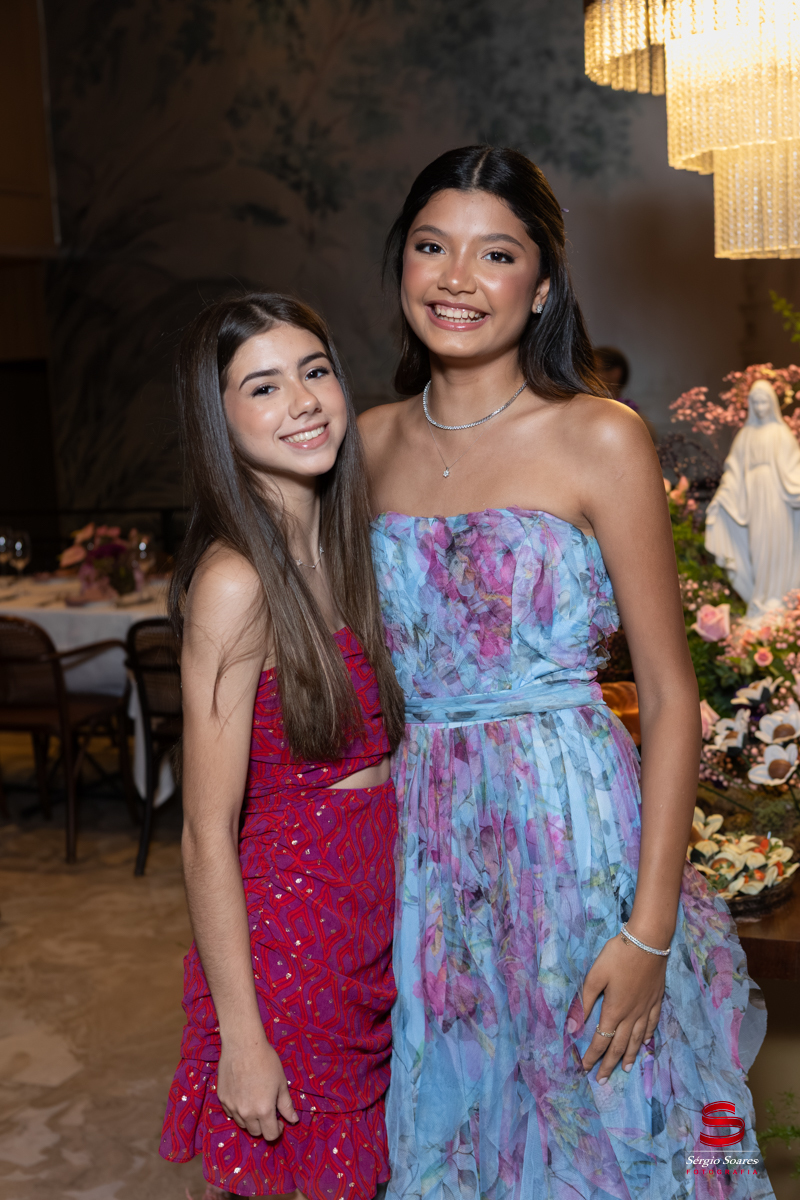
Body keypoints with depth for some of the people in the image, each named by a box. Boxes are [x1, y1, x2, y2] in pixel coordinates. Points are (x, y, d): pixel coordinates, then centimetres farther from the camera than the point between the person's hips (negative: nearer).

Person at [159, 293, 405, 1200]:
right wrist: (241, 1037, -16)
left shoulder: (339, 549, 3)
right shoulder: (234, 582, -21)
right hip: (285, 932, -7)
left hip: (371, 916, 7)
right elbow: (207, 837, -19)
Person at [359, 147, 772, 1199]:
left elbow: (671, 697, -9)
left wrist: (650, 929, -14)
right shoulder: (373, 441, 5)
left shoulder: (601, 440, -9)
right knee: (447, 1116, 18)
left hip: (572, 821, -4)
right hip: (422, 831, 4)